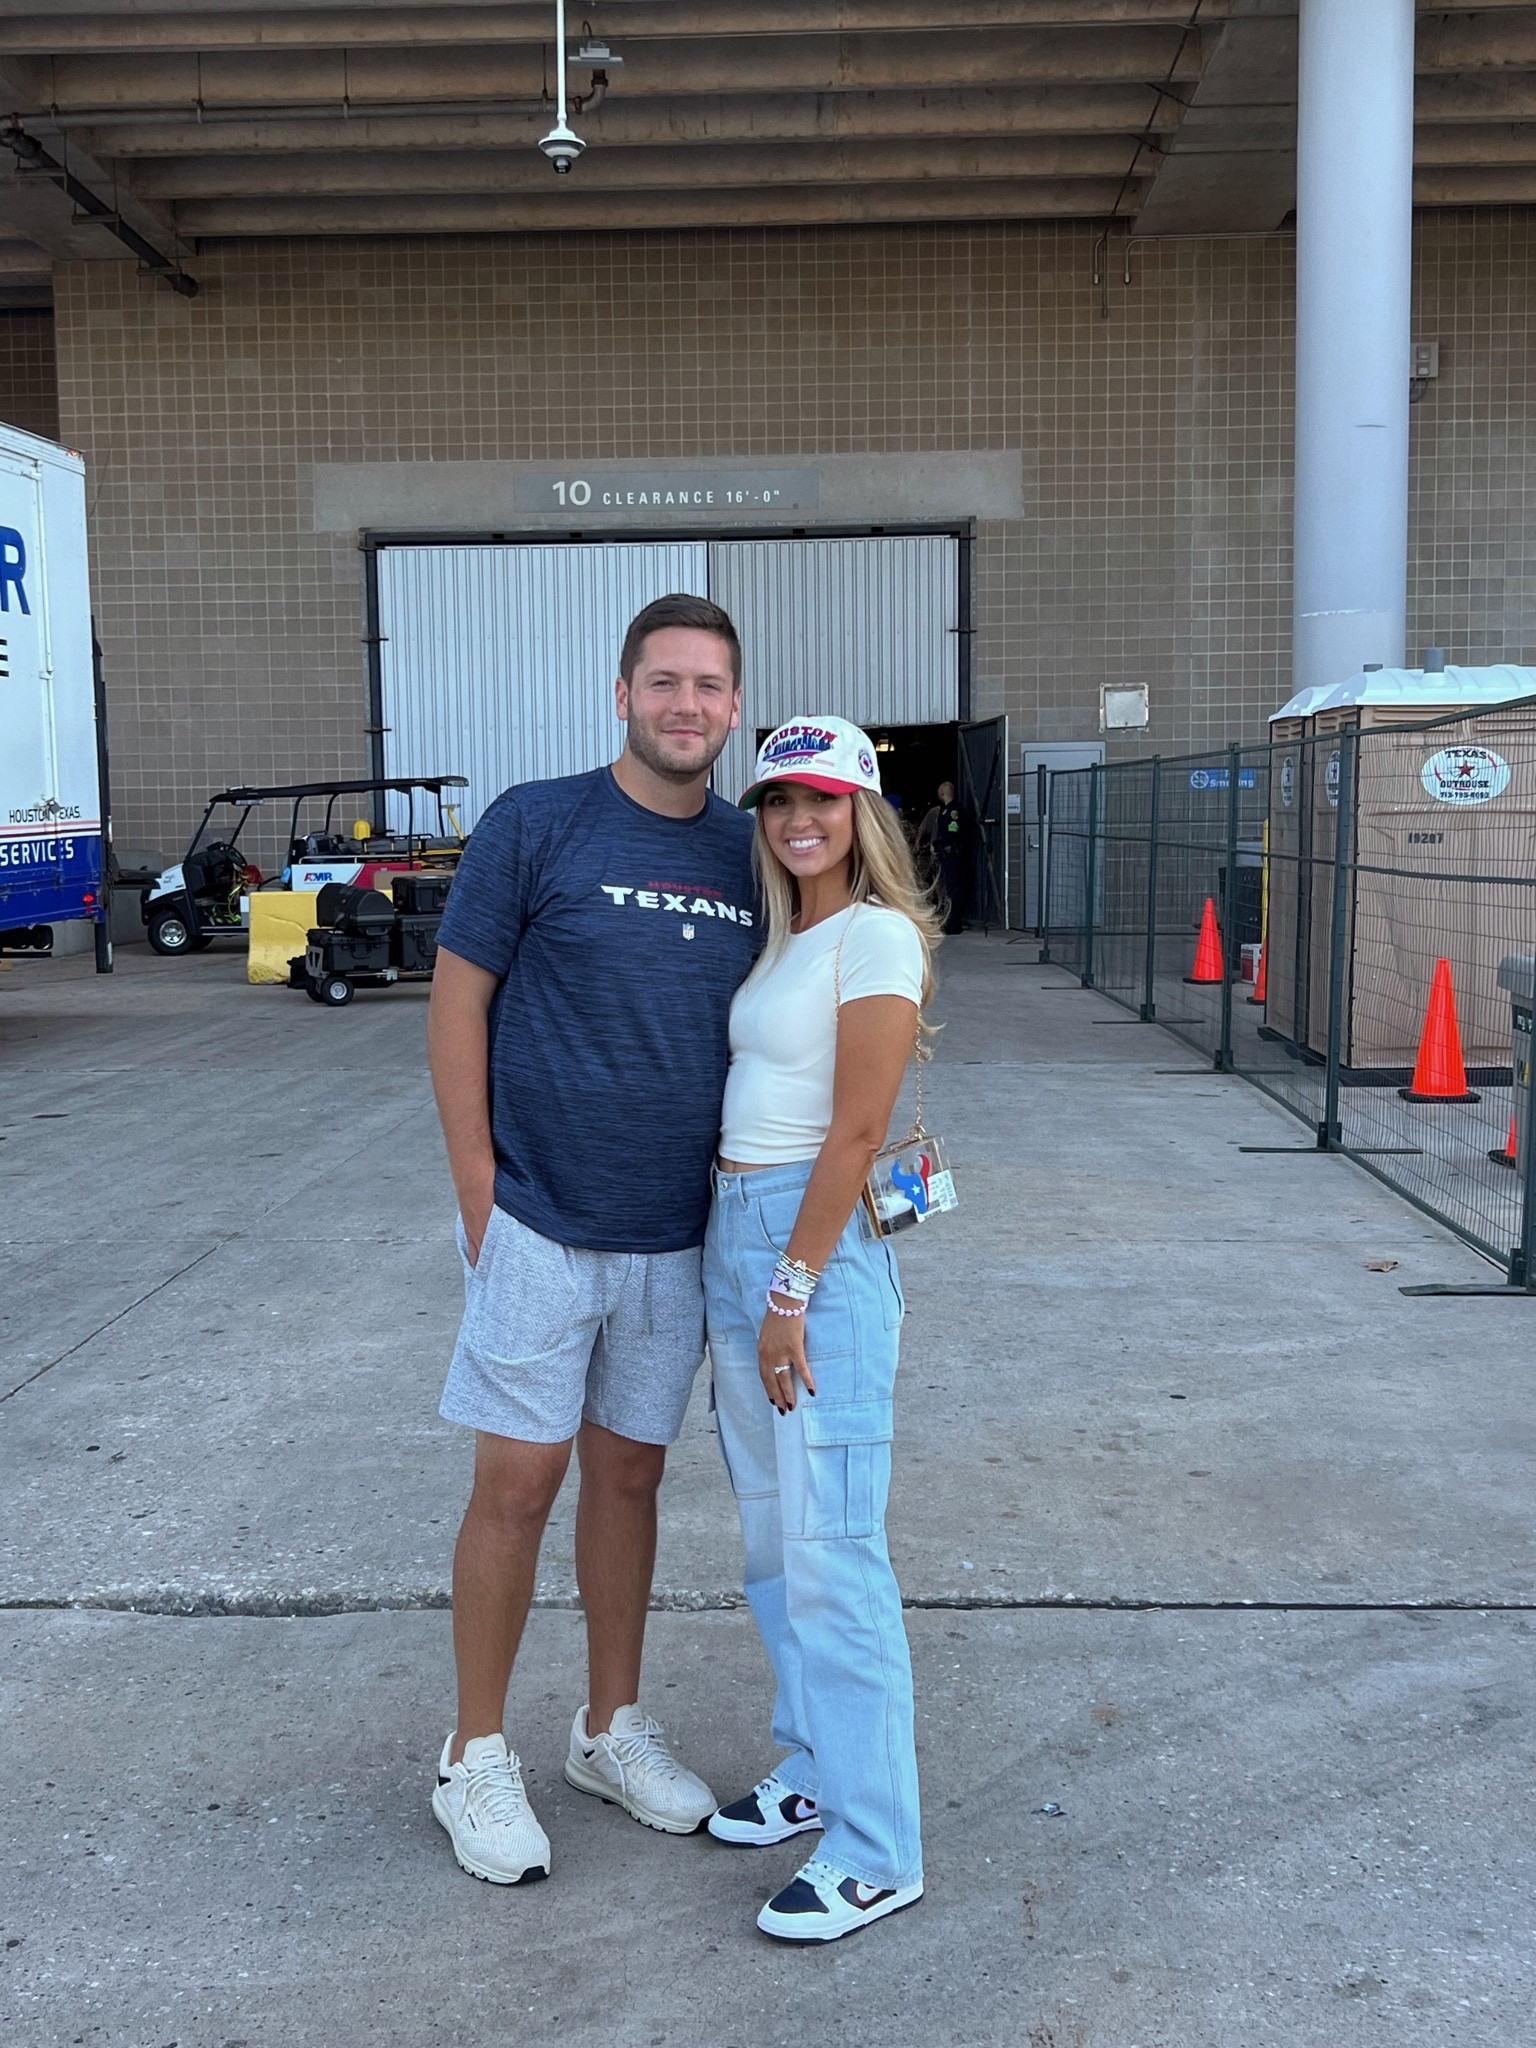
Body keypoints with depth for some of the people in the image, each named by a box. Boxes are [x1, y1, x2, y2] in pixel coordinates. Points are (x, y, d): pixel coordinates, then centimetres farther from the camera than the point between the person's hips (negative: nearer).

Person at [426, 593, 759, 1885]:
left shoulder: (747, 855, 4)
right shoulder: (534, 827, -8)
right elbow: (457, 1007, -6)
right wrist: (480, 1200, -9)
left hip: (679, 1241, 4)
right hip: (542, 1231, -4)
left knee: (631, 1476, 15)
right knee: (519, 1486, 3)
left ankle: (612, 1730, 31)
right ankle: (477, 1757, 21)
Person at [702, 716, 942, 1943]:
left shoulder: (876, 938, -12)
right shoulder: (783, 940, 15)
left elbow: (857, 1130, -17)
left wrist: (795, 1290, -18)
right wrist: (749, 1276, 13)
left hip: (820, 1243, -9)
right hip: (734, 1231, 9)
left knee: (829, 1550, -5)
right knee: (771, 1534, 17)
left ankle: (875, 1850, 7)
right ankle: (815, 1772, 33)